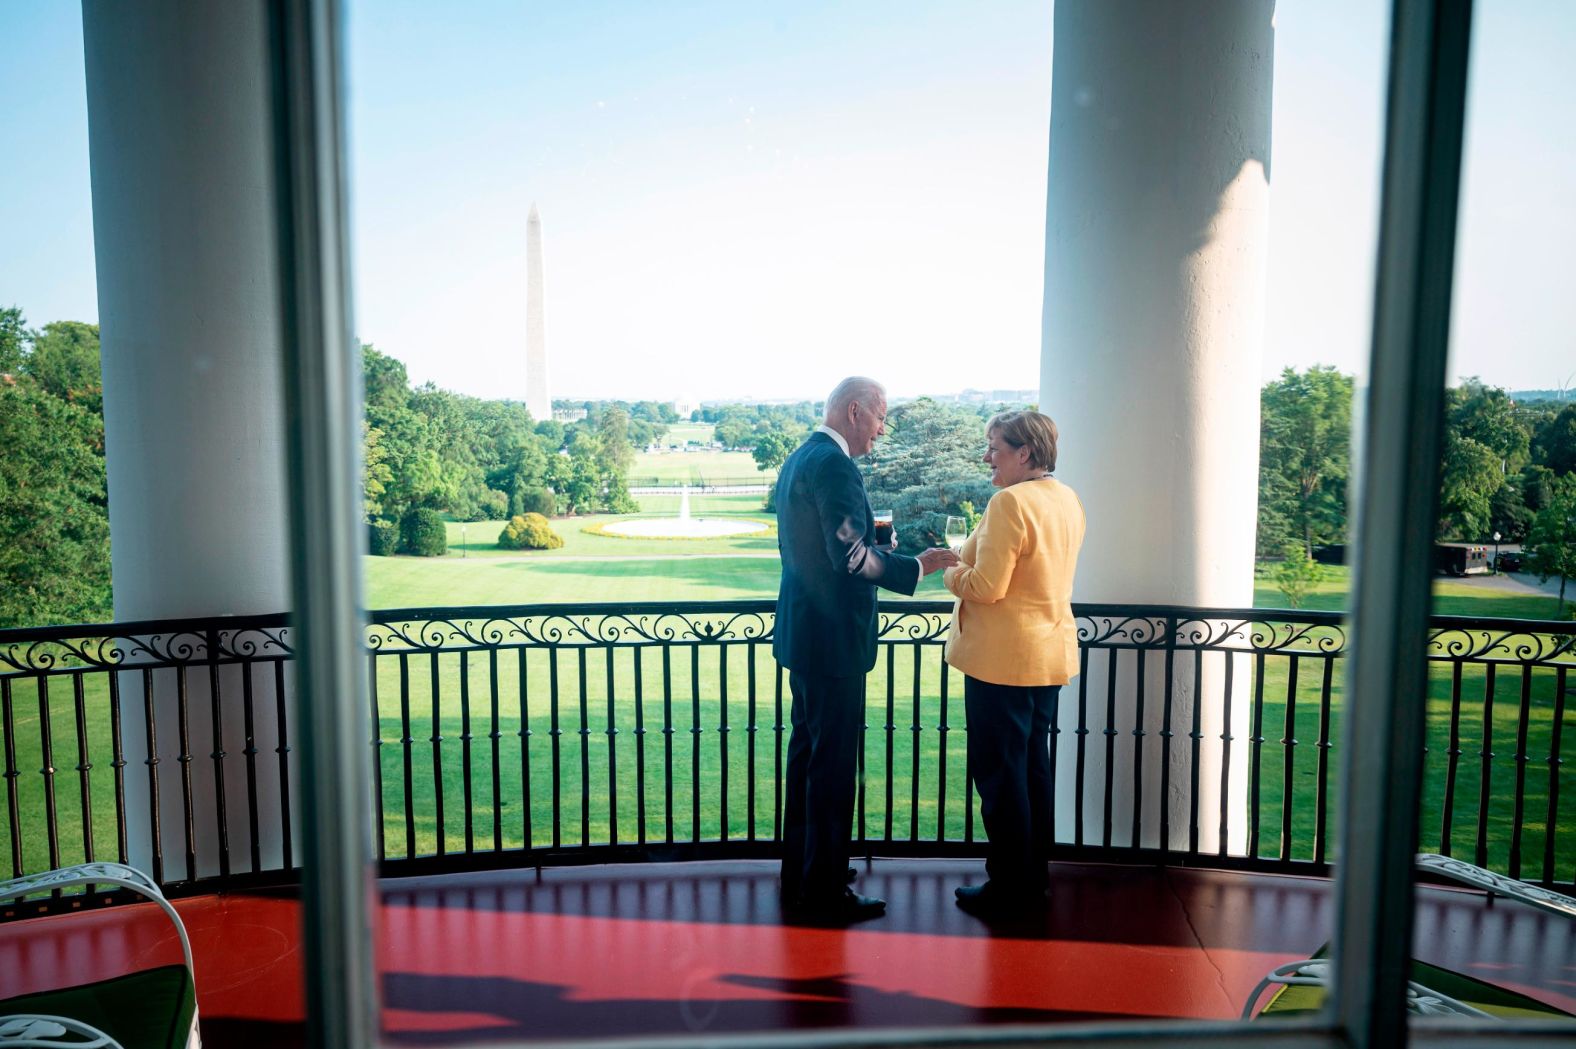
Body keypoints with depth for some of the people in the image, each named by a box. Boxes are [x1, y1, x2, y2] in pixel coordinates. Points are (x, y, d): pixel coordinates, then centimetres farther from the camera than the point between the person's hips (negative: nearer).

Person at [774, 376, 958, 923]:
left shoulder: (797, 460, 13)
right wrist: (916, 565, -13)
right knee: (834, 764, 0)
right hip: (832, 638, -10)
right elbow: (852, 556, -25)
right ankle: (824, 893, 12)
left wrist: (875, 548, 14)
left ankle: (800, 872, 32)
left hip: (803, 633, 11)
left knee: (808, 751, 19)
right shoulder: (833, 464, -18)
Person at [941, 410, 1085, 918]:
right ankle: (1033, 878, 28)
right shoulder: (1068, 500, 9)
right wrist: (969, 561, 13)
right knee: (1034, 767, 17)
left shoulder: (1010, 502, -19)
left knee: (1000, 772, 3)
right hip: (1052, 652, 9)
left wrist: (949, 572, -4)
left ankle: (1008, 887, 14)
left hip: (1004, 657, -9)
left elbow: (987, 586, -22)